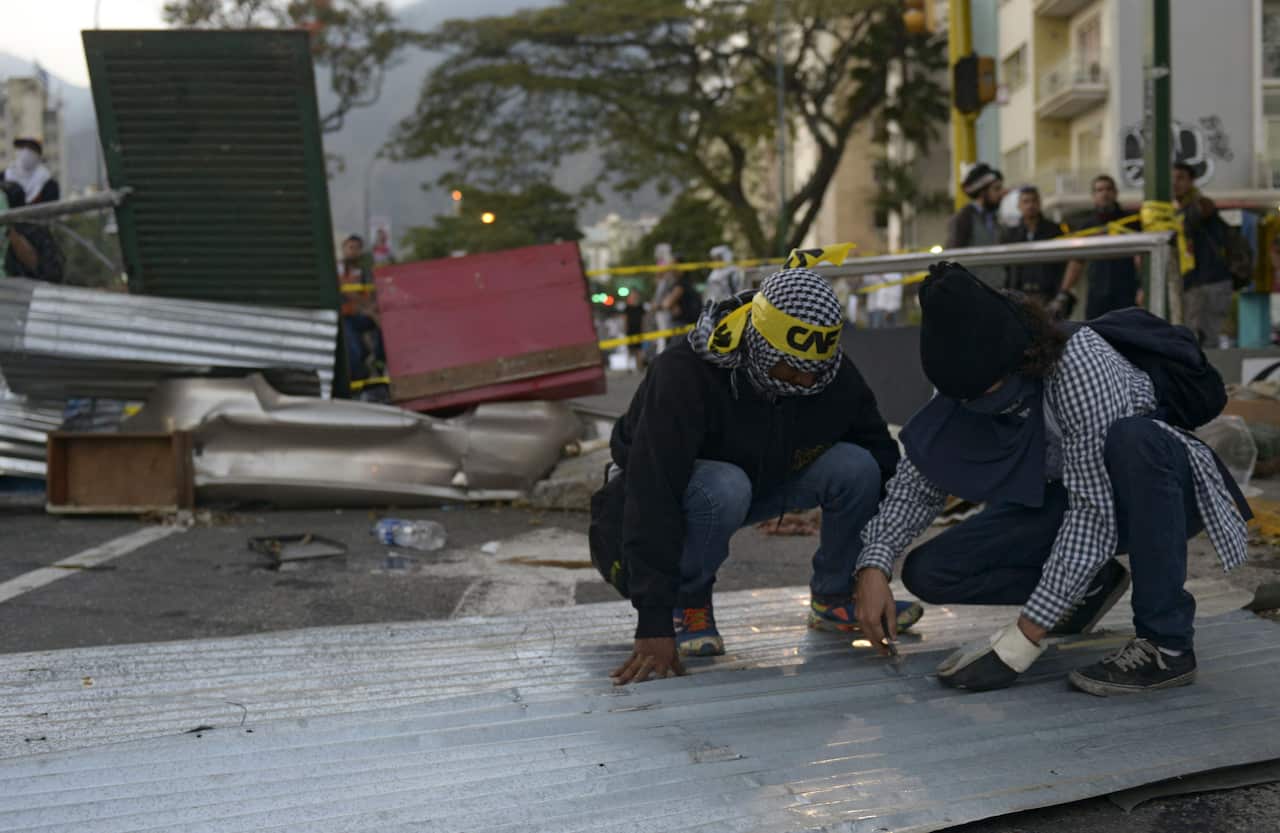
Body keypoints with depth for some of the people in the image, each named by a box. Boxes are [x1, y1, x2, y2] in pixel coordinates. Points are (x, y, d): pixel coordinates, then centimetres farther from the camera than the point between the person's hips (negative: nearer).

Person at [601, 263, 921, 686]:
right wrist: (654, 626, -43)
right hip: (680, 491, -5)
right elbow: (651, 498, -39)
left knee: (855, 467, -20)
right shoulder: (682, 375, -35)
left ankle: (833, 597, 3)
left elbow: (884, 461, -5)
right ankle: (687, 603, -11)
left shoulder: (834, 376, -19)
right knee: (725, 487, -39)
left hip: (766, 483, 5)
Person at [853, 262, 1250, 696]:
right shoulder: (976, 377, -13)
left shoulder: (1081, 367, -33)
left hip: (1156, 489, -5)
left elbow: (1096, 513, -34)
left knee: (1132, 437, -42)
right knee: (927, 572, -13)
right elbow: (918, 479, -2)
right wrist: (874, 564, -18)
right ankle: (1089, 586, 5)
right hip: (1068, 496, 6)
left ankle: (1167, 645, -29)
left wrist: (1027, 635, -33)